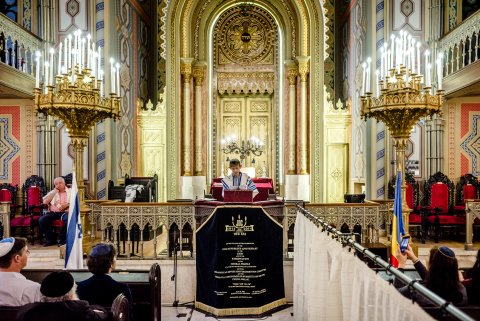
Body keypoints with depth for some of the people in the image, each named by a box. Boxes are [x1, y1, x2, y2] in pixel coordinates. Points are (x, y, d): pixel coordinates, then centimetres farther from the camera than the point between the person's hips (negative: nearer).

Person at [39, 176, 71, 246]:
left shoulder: (70, 191, 13)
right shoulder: (52, 192, 21)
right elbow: (45, 202, 5)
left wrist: (67, 204, -18)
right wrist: (54, 192, 2)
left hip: (65, 212, -3)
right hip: (53, 212, 3)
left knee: (68, 219, -36)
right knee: (42, 220, -24)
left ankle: (62, 239, -14)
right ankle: (51, 238, -6)